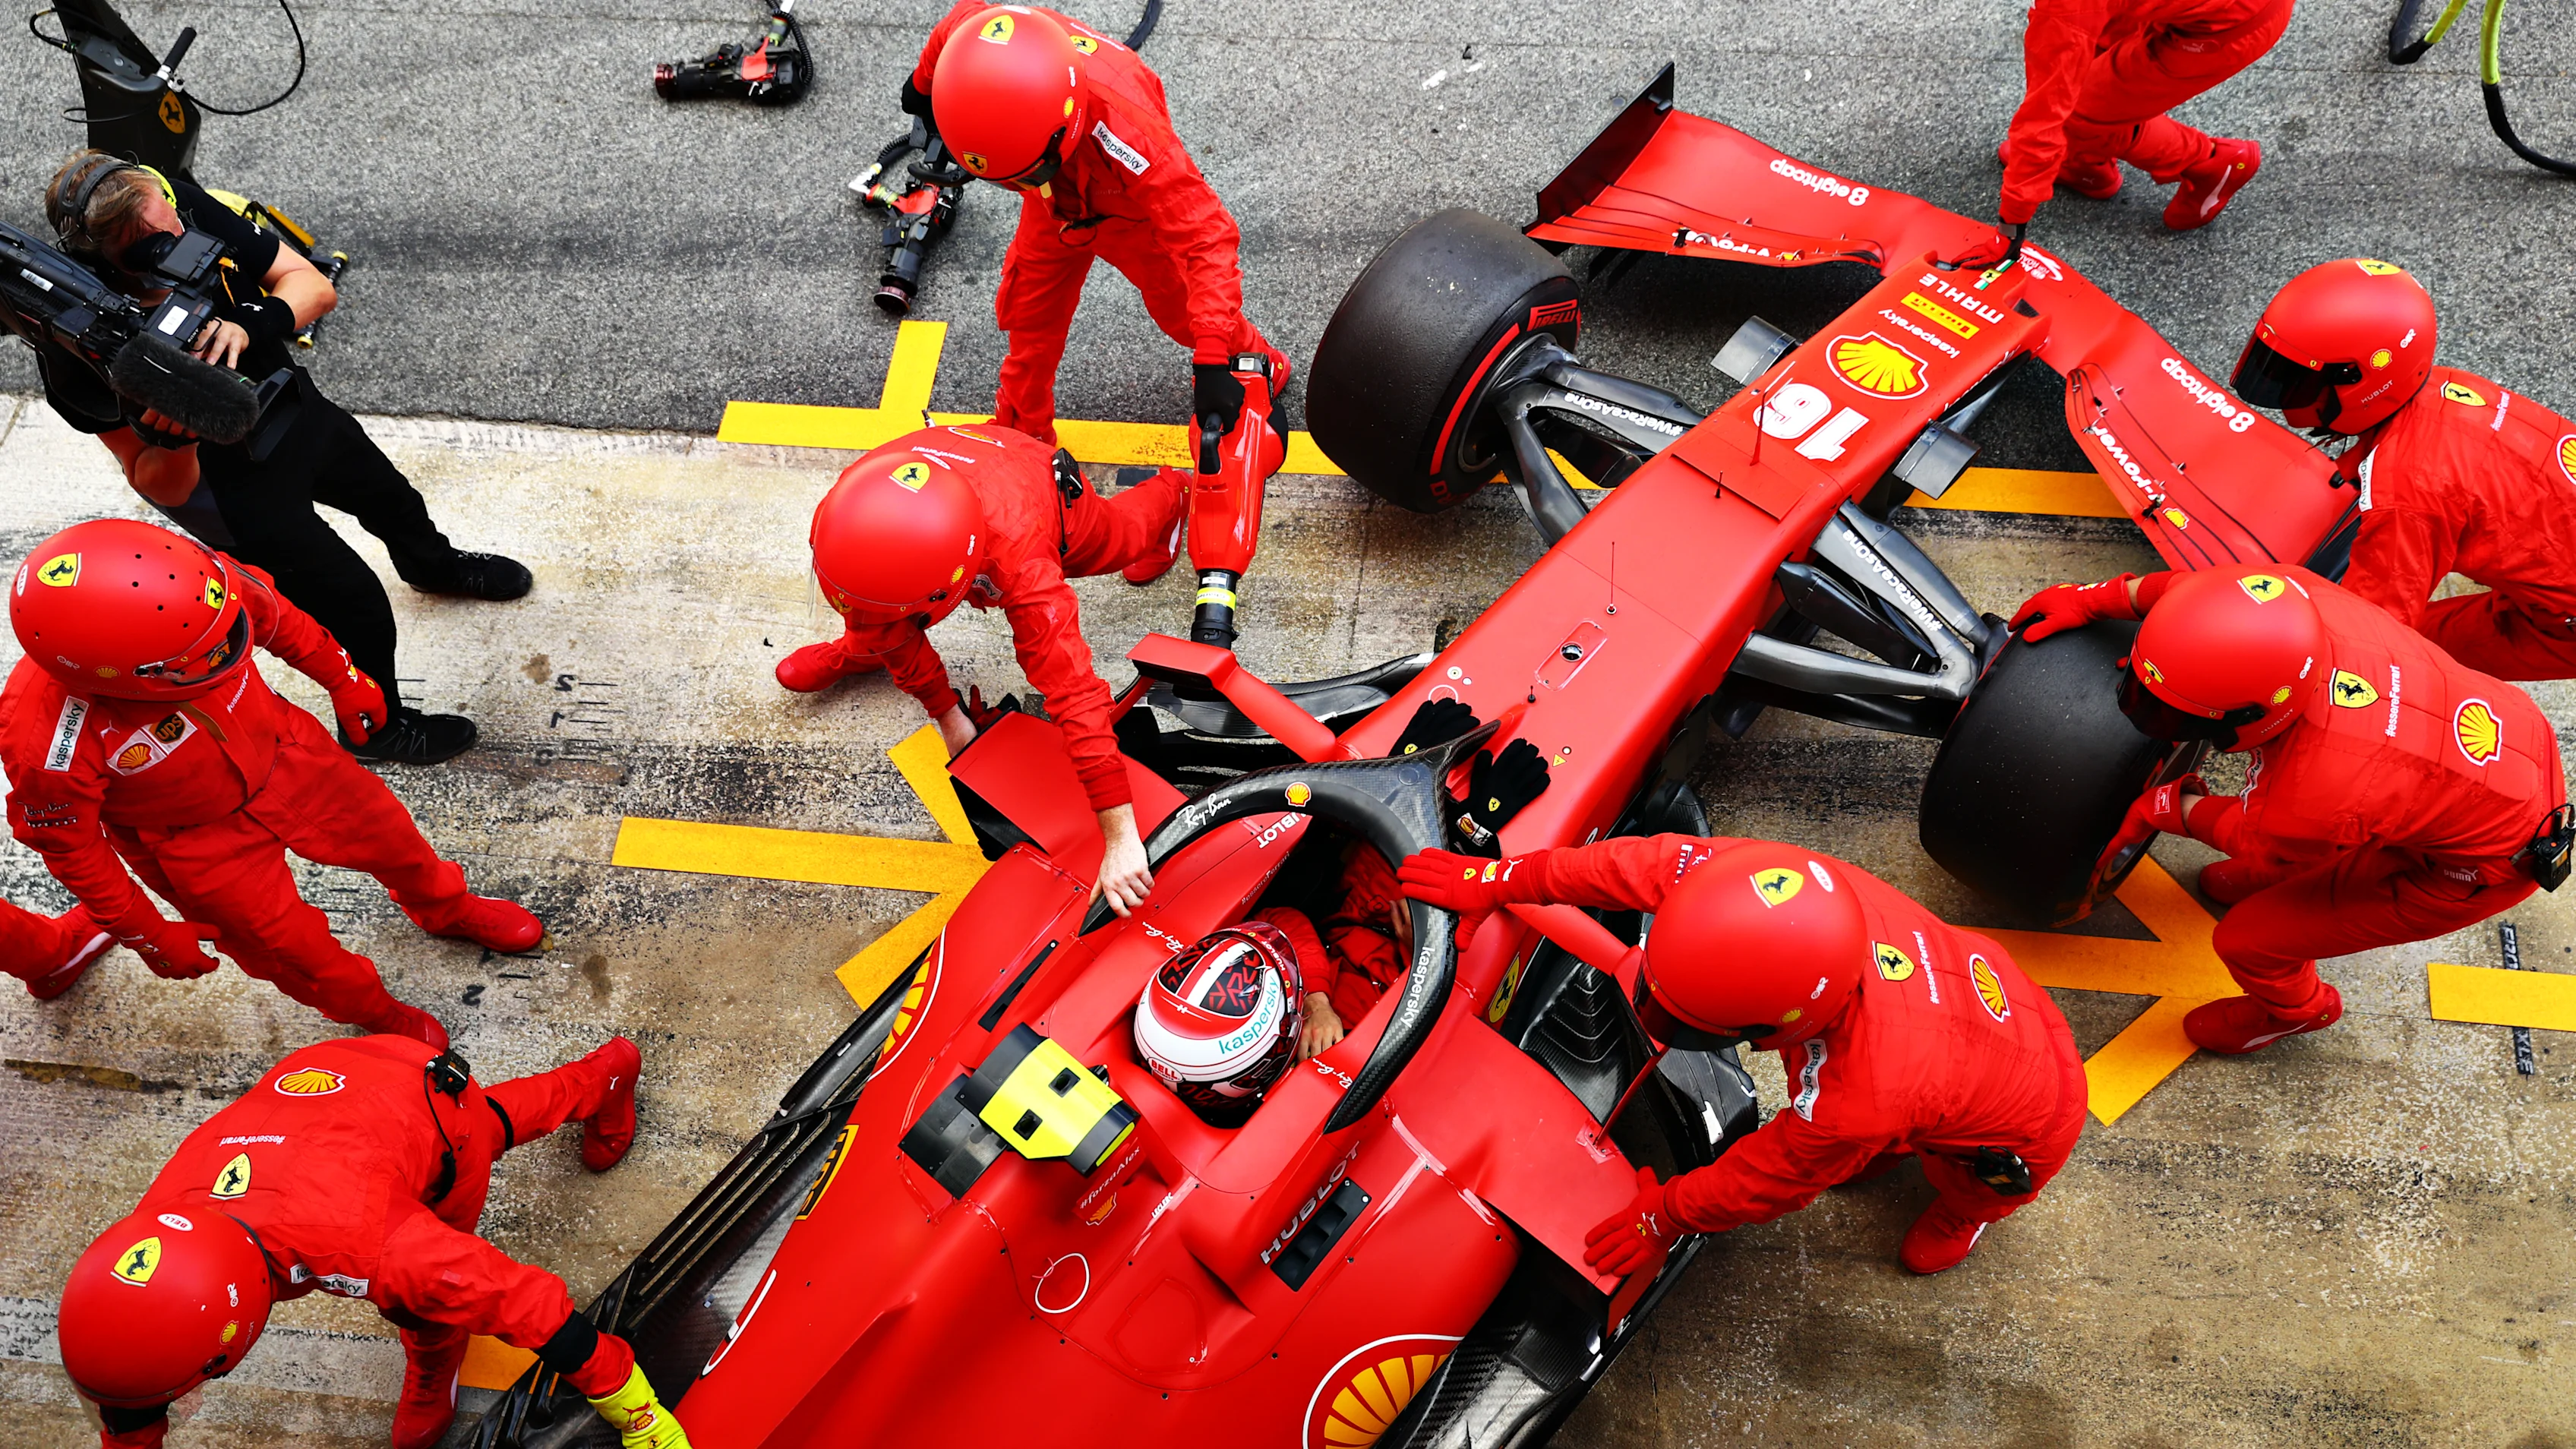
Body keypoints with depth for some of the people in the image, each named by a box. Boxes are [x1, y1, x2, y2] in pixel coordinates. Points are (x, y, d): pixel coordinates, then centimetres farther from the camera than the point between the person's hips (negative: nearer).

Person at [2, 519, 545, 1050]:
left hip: (284, 757, 4)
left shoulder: (209, 582, -34)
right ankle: (381, 1017, 47)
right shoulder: (46, 743, -39)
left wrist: (343, 680, 9)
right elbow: (67, 844, -18)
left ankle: (448, 909, 58)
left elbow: (279, 621, -8)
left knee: (387, 832, 23)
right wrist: (144, 933, -7)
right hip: (199, 843, -3)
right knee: (292, 948, 15)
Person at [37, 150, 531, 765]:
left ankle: (433, 564, 69)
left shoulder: (183, 206, -25)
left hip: (297, 409, 6)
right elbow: (161, 489, -26)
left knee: (391, 498, 32)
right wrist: (171, 442, -49)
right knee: (357, 608, 3)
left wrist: (251, 325, -39)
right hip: (234, 483, -6)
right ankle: (375, 726, 34)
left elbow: (313, 285, -19)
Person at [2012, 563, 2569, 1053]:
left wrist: (2169, 810, 1)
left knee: (2246, 939, 4)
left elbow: (2256, 840, -14)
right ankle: (2282, 882, 57)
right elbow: (2198, 583, -3)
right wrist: (2092, 600, 3)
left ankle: (2296, 1008, 39)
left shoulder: (2309, 802, -40)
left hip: (2492, 859, -6)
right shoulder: (2284, 592, -28)